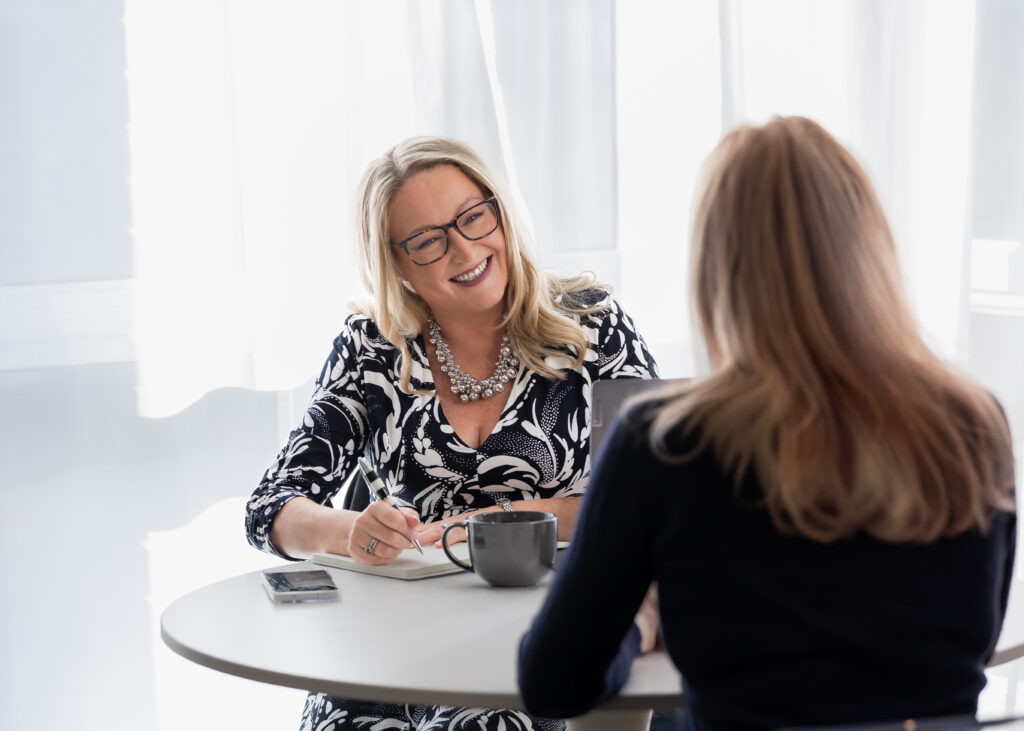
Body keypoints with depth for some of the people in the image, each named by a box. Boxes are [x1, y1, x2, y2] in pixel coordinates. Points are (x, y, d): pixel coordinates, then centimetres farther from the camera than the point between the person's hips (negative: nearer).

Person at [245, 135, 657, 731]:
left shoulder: (591, 323, 3)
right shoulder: (371, 348, 6)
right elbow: (271, 509, 1)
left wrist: (498, 522, -11)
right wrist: (350, 533, -22)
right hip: (413, 630, 2)